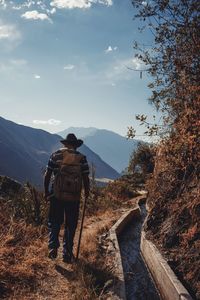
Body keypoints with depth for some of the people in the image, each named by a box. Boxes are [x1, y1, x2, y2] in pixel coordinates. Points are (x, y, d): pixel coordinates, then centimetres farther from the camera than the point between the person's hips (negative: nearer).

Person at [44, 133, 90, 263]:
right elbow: (86, 178, -1)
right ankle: (67, 254, 16)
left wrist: (46, 191, 10)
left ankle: (53, 247, 3)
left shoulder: (56, 155, 0)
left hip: (57, 195, 0)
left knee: (54, 222, 16)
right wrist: (87, 192, 16)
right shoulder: (81, 158, -1)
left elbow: (47, 175, 0)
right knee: (70, 226, 11)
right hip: (74, 197, 0)